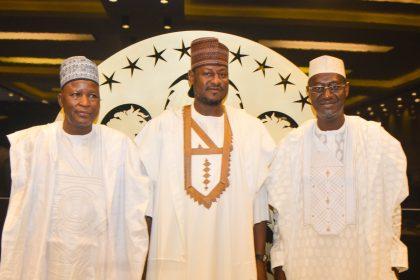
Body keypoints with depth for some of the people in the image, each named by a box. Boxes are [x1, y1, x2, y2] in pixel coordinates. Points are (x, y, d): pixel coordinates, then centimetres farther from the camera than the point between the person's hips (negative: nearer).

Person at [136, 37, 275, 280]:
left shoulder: (252, 129, 2)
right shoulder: (162, 126, -1)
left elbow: (258, 200, 2)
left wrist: (259, 259, 0)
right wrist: (142, 260, -3)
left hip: (235, 260, 1)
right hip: (173, 259, -1)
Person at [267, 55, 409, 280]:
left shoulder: (377, 140, -4)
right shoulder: (291, 145, -1)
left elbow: (391, 207, 0)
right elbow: (282, 211, 3)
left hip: (363, 260, -1)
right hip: (304, 262, 1)